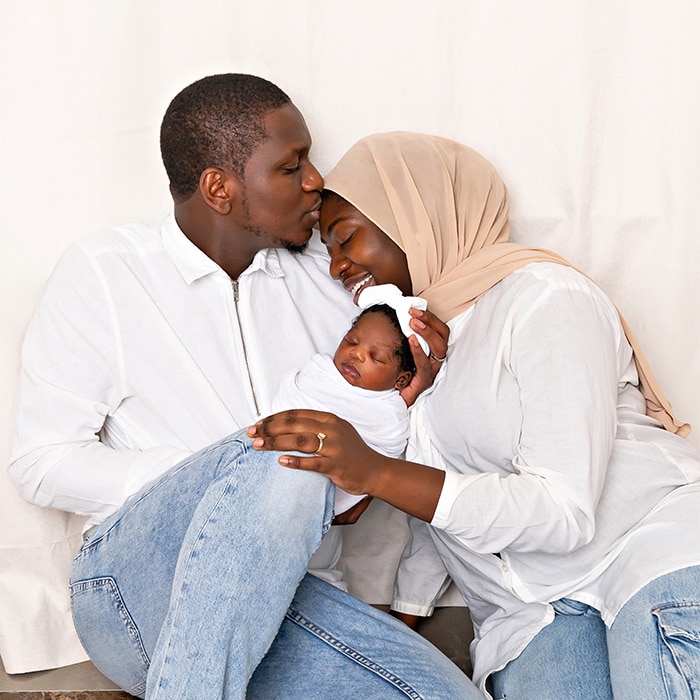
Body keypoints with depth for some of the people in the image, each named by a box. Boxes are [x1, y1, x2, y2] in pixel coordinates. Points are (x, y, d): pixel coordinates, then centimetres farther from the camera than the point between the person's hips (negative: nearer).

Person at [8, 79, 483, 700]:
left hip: (276, 601, 5)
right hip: (136, 574, -5)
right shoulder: (103, 271, 0)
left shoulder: (322, 274, 14)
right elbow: (43, 463, -4)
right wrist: (225, 483, -16)